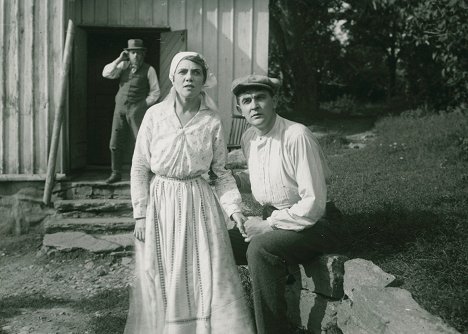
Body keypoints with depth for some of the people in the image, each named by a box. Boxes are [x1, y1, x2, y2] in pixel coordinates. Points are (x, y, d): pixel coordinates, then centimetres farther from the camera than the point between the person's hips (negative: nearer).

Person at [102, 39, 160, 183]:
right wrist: (119, 59, -3)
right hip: (120, 108, 4)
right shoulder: (124, 65, 13)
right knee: (115, 144, 4)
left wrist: (142, 106, -4)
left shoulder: (149, 70, 2)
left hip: (137, 110, -4)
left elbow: (155, 92, 4)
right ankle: (116, 173, 15)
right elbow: (106, 74, 2)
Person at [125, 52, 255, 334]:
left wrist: (234, 208, -8)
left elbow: (222, 171, 3)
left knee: (208, 276, 0)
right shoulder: (155, 115, -4)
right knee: (163, 280, 7)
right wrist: (140, 214, -5)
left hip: (199, 204, 1)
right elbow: (139, 167, -1)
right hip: (161, 203, 0)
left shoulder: (212, 121, -1)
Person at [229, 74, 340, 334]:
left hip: (309, 225, -7)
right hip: (270, 219, 8)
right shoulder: (248, 139, 4)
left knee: (260, 249, -33)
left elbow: (313, 205, -23)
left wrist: (267, 225, -18)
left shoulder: (296, 136, -21)